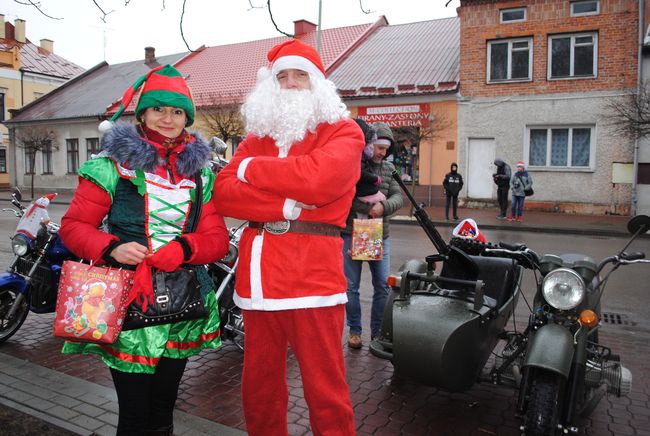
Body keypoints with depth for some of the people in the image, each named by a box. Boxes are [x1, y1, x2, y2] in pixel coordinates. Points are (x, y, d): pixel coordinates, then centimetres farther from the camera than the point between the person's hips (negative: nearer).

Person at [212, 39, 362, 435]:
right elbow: (224, 193, 1)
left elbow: (318, 179, -18)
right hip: (258, 278, 5)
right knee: (258, 387, 17)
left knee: (325, 390, 4)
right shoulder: (256, 136, 17)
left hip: (313, 275, -4)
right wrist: (285, 206, -13)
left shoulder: (343, 131, 3)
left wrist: (251, 168, -5)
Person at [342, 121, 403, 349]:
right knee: (351, 286, 5)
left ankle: (378, 332, 22)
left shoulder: (389, 168, 9)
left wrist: (383, 206, -20)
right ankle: (354, 330, 23)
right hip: (351, 234, -3)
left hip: (380, 236, 4)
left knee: (382, 285, 6)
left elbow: (397, 197, 0)